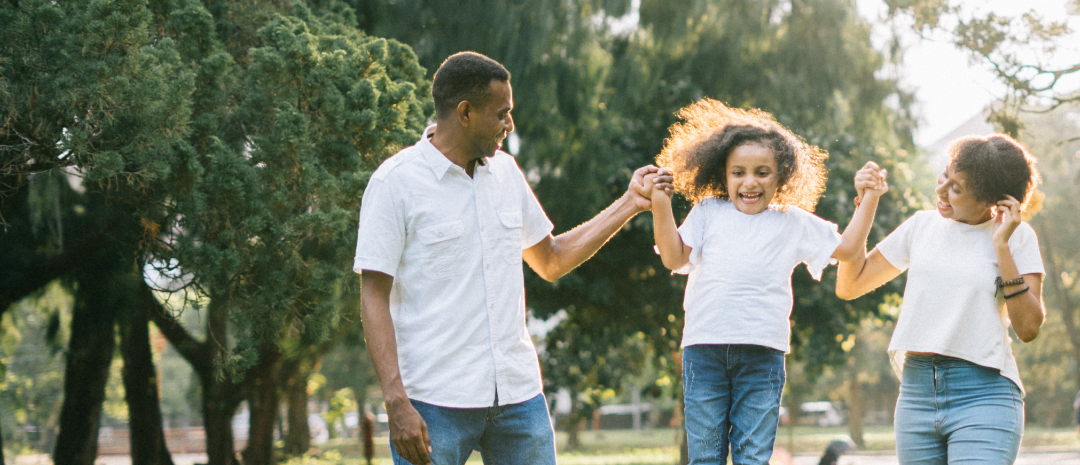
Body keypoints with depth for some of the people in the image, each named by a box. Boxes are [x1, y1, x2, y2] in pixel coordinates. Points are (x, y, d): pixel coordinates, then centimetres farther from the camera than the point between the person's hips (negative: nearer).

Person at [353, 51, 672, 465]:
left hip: (518, 394, 6)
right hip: (435, 400, -5)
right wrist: (396, 403, -17)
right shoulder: (395, 183, -6)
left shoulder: (505, 171, 13)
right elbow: (375, 300, -9)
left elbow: (551, 261, 25)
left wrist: (629, 205, 20)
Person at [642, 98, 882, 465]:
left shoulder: (792, 222, 15)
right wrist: (661, 207, -5)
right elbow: (675, 258, 4)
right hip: (705, 348, 0)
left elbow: (846, 247, 15)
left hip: (762, 352, 0)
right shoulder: (708, 212, 14)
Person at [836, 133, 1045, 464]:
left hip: (984, 395, -4)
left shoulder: (1017, 236, 1)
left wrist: (1001, 246, -9)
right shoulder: (923, 225, 11)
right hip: (916, 391, 4)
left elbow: (1028, 328, -8)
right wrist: (866, 206, 8)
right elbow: (848, 286, 14)